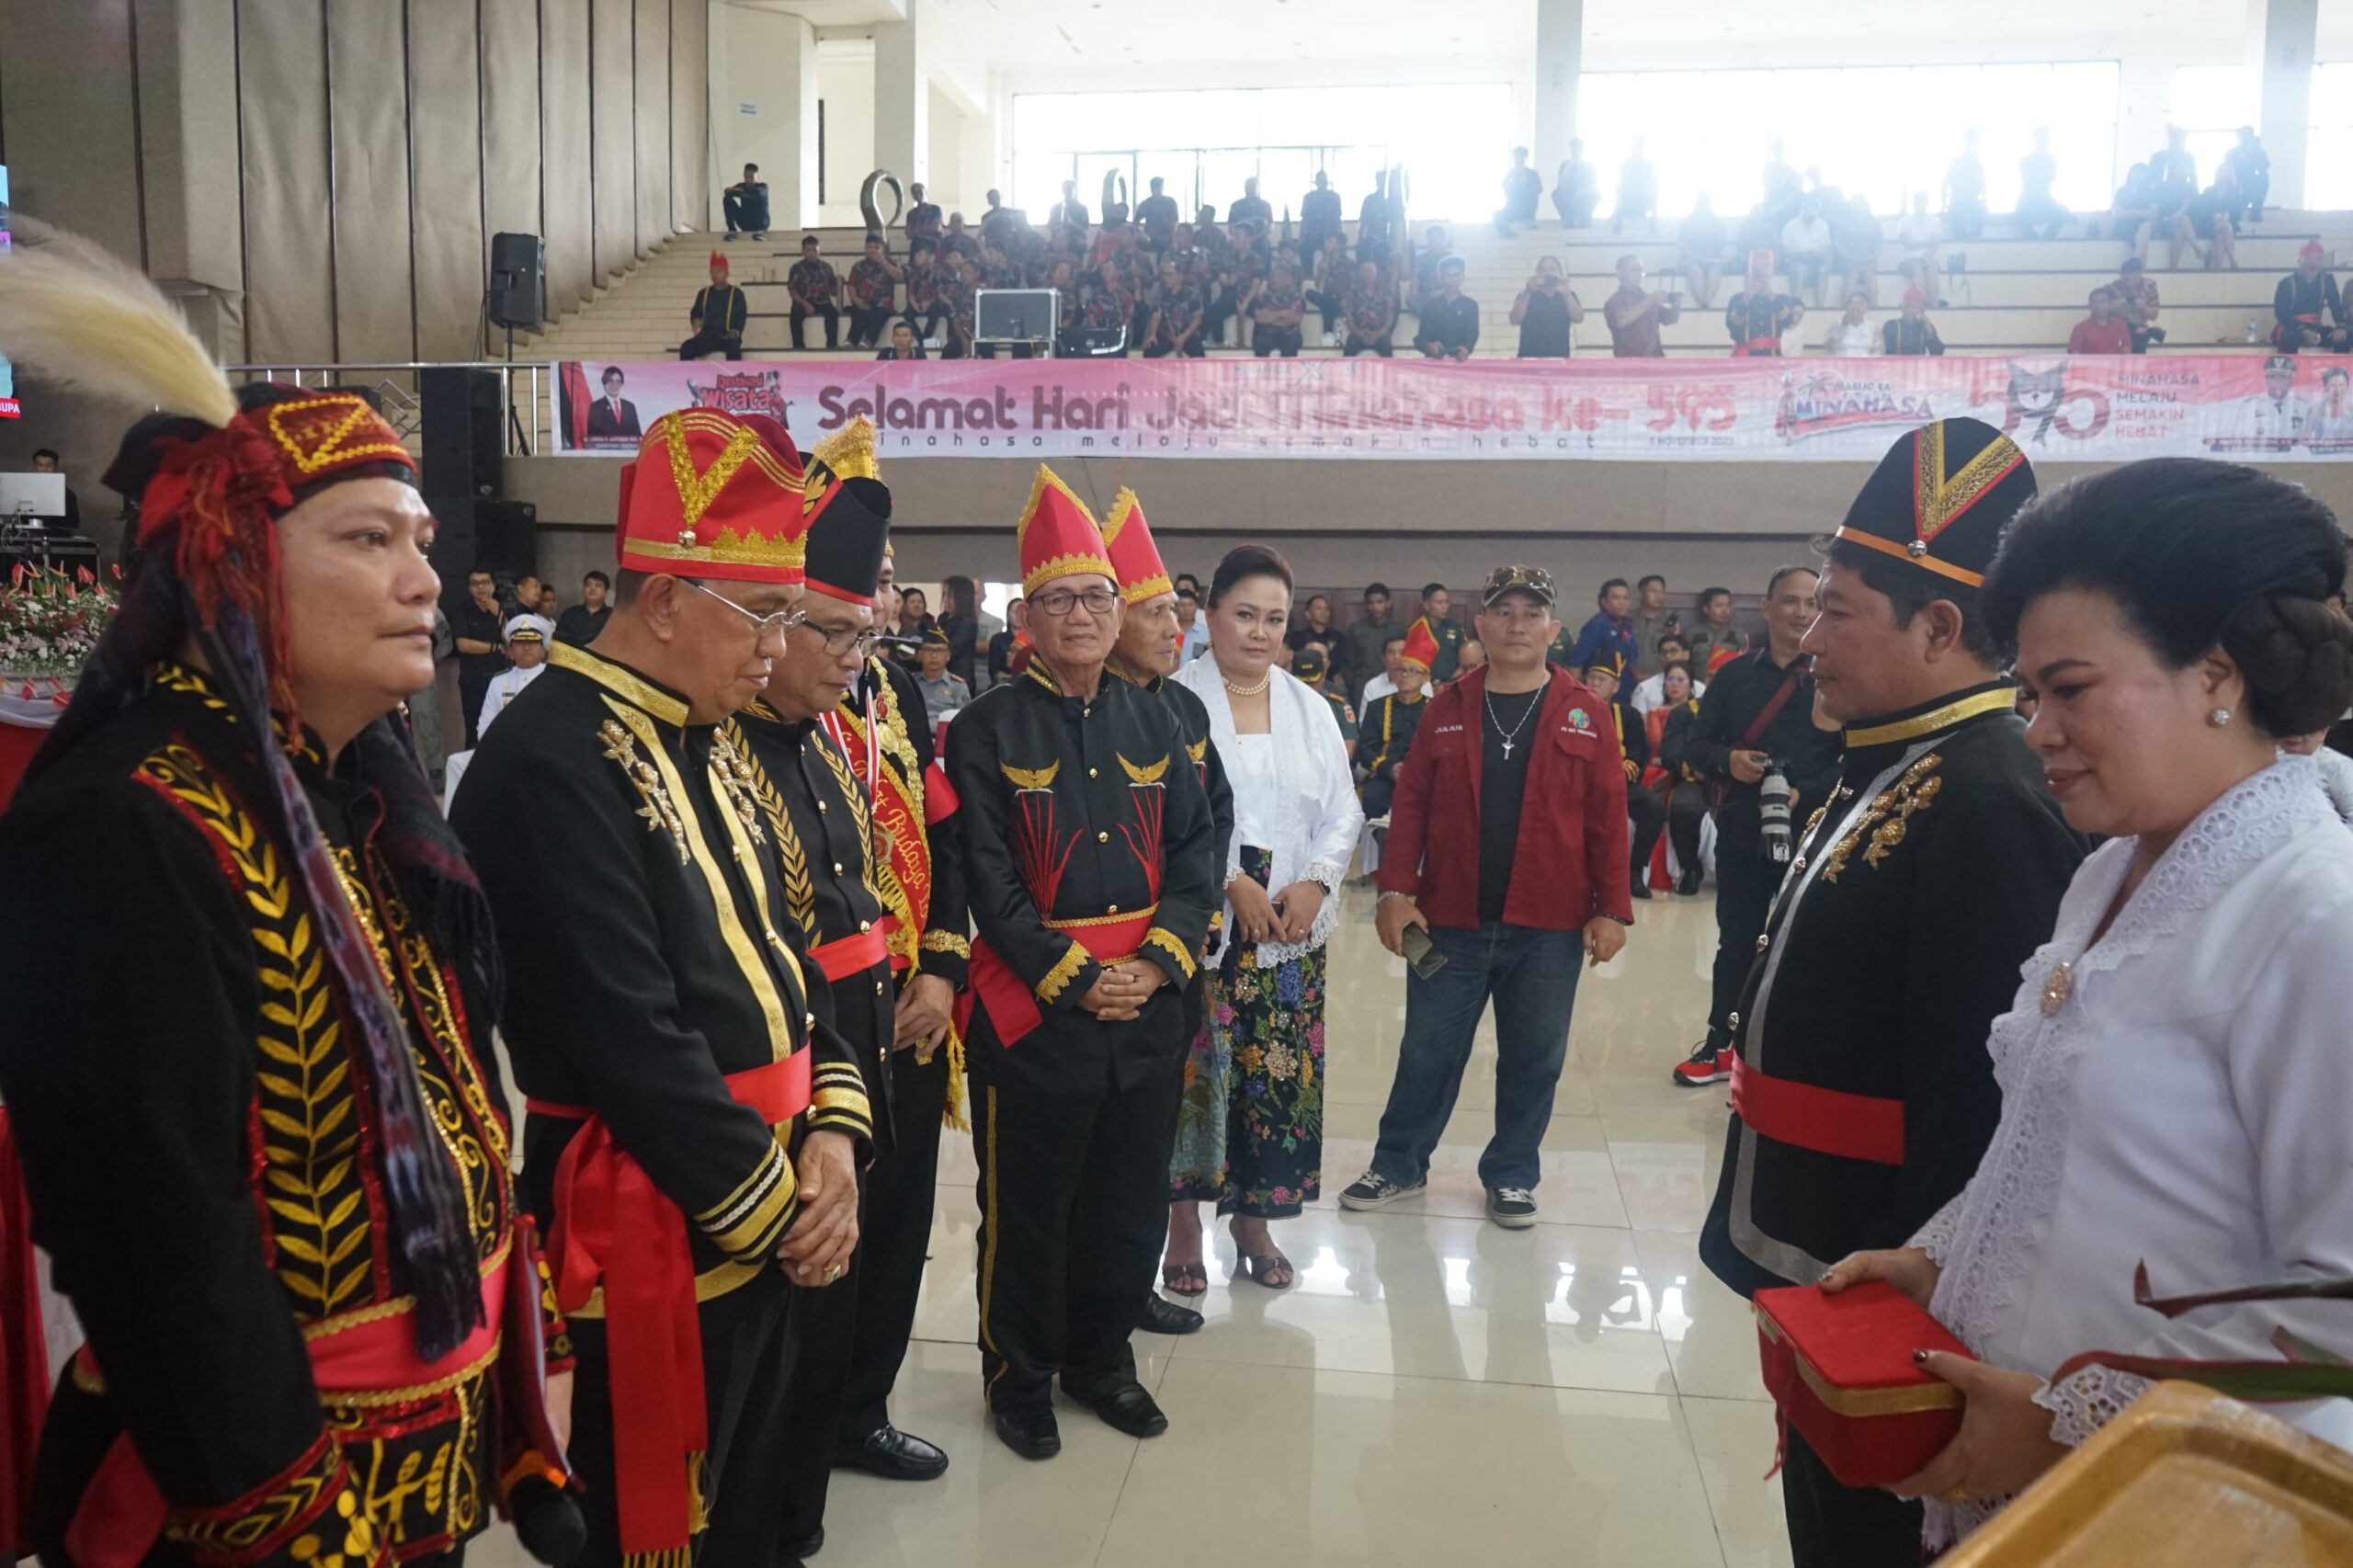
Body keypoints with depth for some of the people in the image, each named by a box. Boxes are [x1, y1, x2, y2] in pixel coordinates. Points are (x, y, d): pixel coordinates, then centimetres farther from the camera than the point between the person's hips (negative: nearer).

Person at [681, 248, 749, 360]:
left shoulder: (736, 294, 6)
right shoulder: (703, 293, 14)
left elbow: (741, 317, 2)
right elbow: (696, 313, 19)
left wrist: (736, 333, -15)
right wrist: (696, 325, -3)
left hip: (728, 337, -3)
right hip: (707, 336, 3)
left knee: (733, 348, -39)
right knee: (686, 347, -25)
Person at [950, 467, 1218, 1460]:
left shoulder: (1152, 722, 8)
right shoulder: (987, 730, -5)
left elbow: (1194, 852, 4)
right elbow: (988, 878, -11)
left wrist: (1157, 961, -9)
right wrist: (1074, 978, -15)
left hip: (1149, 1001, 4)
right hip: (1030, 1005, -4)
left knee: (1131, 1202, 16)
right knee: (1026, 1209, 9)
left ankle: (1100, 1359, 36)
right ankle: (1019, 1379, 29)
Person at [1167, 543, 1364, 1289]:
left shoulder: (1310, 707, 11)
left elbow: (1343, 812, 10)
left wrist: (1315, 881, -7)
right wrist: (1231, 883, -15)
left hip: (1293, 927, 4)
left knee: (1279, 1074, 7)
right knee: (1194, 1069, 0)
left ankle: (1255, 1220, 23)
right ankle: (1185, 1215, 18)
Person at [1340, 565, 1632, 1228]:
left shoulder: (1585, 715, 0)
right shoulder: (1447, 709, 3)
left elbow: (1607, 818, -1)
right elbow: (1410, 804, 1)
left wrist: (1612, 908, -5)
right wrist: (1397, 889, -6)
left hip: (1549, 925, 0)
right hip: (1451, 919, 1)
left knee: (1532, 1057, 11)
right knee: (1428, 1050, 10)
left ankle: (1511, 1176, 27)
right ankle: (1398, 1165, 26)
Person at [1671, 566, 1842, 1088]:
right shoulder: (1734, 674, 6)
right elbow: (1695, 746, 6)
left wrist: (1804, 795, -20)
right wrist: (1727, 761, -15)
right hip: (1739, 835, 2)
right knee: (1735, 943, 13)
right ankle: (1720, 1045, 25)